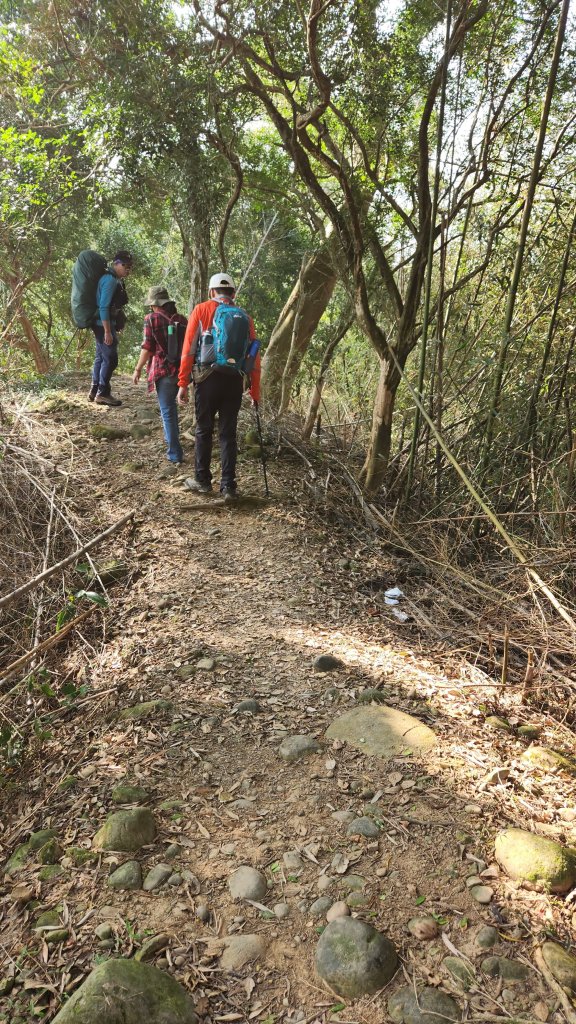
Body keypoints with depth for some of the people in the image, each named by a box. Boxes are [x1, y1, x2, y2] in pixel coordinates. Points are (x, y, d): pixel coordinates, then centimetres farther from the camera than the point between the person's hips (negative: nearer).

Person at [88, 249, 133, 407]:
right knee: (110, 359, -6)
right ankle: (102, 394, 0)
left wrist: (113, 327, 22)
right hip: (105, 325, -10)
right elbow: (103, 307, -23)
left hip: (102, 324, 10)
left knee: (100, 357, 14)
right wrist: (107, 332, -25)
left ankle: (94, 391, 22)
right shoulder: (111, 280, -17)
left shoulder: (114, 279, 13)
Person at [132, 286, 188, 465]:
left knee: (167, 411, 0)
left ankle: (175, 454, -2)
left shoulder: (152, 319, -7)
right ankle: (171, 437, 39)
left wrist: (138, 369, 1)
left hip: (163, 370, -5)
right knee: (171, 404, 28)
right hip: (181, 369, 5)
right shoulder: (182, 319, 7)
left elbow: (147, 348, -10)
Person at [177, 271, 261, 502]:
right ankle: (228, 487, 7)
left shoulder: (201, 310, 3)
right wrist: (255, 391, 12)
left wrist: (183, 383, -2)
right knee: (228, 434, 7)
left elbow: (189, 348, -4)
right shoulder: (244, 317, 9)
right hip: (235, 381, 2)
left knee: (204, 431, 12)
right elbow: (254, 357, 7)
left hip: (207, 379, -2)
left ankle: (202, 480, 19)